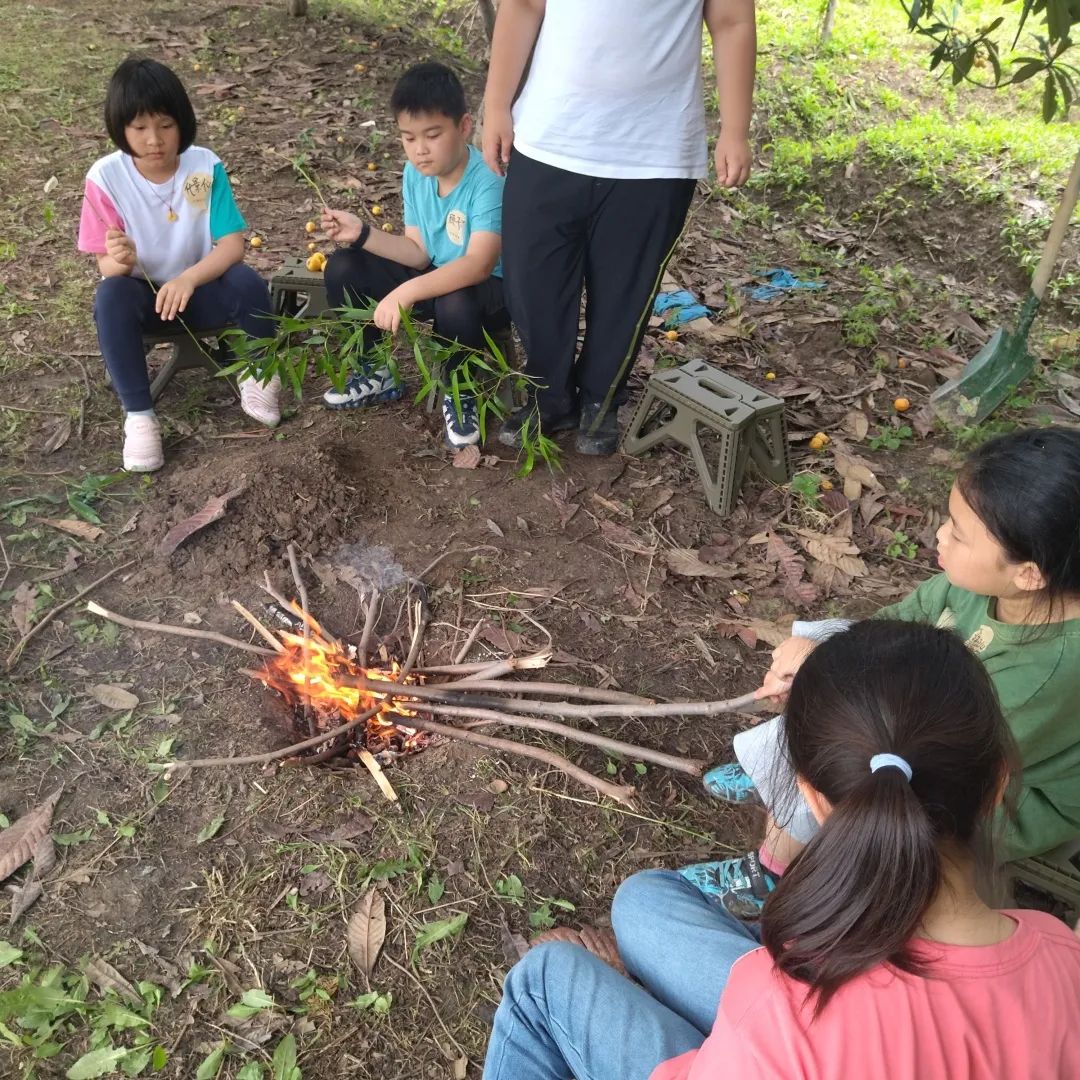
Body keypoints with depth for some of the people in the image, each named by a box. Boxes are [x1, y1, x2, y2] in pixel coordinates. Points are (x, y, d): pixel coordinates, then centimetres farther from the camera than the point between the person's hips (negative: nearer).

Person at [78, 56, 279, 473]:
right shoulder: (105, 177, -14)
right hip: (144, 294, 0)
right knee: (110, 297, -33)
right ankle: (138, 416, -22)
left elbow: (232, 245, -18)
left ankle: (259, 376, -3)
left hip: (202, 289, 0)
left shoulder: (205, 165, -13)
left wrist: (189, 279, -36)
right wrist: (121, 259, -37)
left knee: (246, 282, -30)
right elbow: (106, 266, -11)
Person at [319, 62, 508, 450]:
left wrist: (407, 293, -46)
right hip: (434, 279, 7)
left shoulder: (488, 181, -26)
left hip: (488, 289, -7)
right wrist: (362, 233, -16)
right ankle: (376, 373, 13)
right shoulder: (415, 173, -4)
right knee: (343, 267, -4)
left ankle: (460, 394, -10)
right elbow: (419, 253, -1)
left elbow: (479, 265, -38)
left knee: (456, 303, -42)